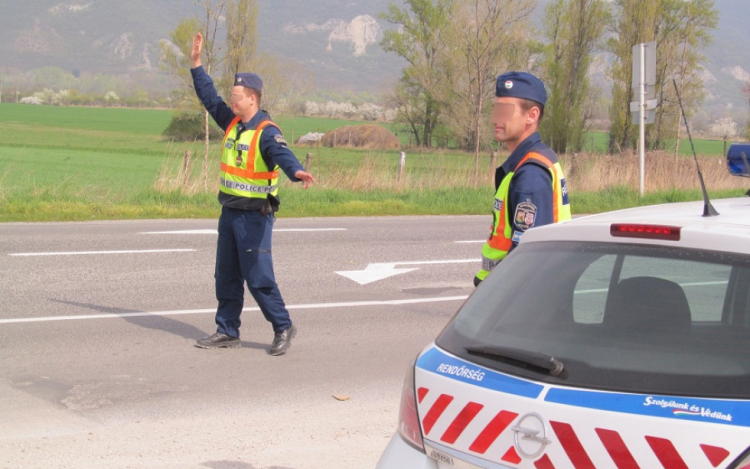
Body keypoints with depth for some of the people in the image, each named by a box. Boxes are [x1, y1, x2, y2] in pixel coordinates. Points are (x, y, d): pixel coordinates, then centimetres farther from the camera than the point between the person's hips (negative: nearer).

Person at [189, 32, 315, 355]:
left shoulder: (266, 132, -17)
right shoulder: (232, 122, 8)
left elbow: (282, 154, -35)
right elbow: (209, 97, 19)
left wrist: (297, 171, -56)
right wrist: (196, 63, 18)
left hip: (254, 215, -9)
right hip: (229, 211, 9)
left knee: (258, 277, -6)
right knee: (226, 276, 13)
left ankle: (283, 328, 7)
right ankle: (227, 331, 23)